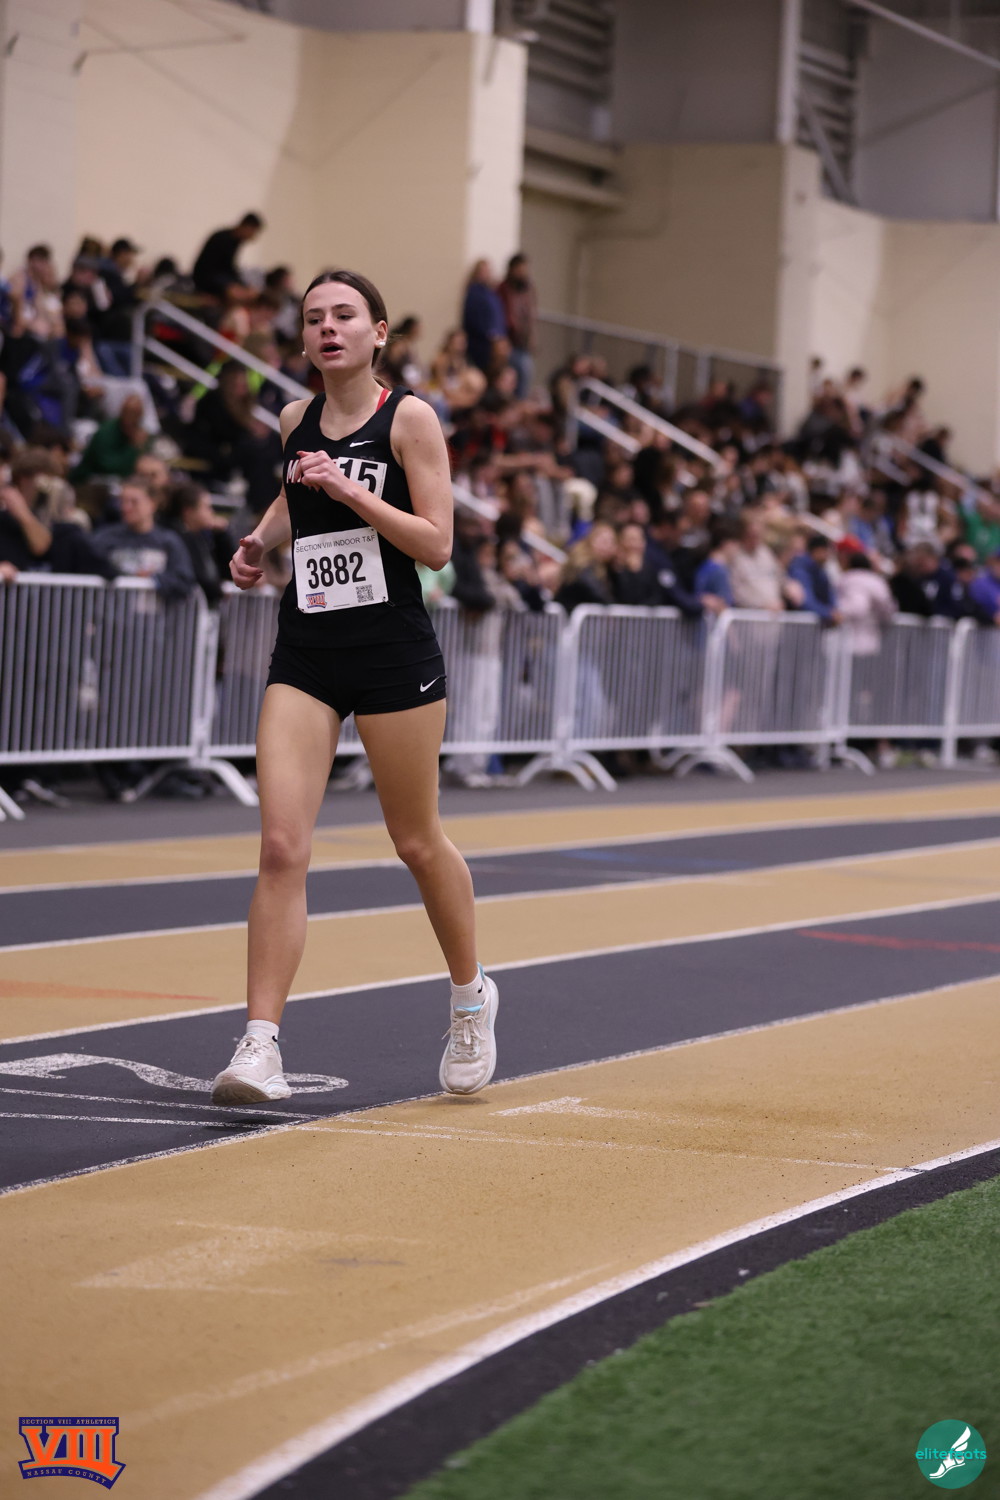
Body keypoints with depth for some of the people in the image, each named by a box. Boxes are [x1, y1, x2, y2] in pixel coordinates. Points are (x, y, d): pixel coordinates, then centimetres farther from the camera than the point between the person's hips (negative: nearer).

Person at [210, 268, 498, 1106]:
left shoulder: (409, 419, -6)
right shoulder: (296, 423, 9)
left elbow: (437, 543, -12)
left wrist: (347, 490, -20)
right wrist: (260, 541, 11)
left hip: (393, 650, -3)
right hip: (306, 654, 4)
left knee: (417, 842, 11)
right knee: (281, 846, -10)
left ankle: (471, 996, 36)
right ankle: (261, 1045, -11)